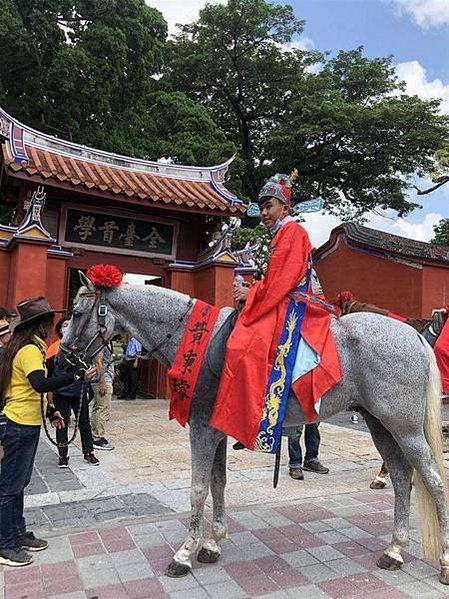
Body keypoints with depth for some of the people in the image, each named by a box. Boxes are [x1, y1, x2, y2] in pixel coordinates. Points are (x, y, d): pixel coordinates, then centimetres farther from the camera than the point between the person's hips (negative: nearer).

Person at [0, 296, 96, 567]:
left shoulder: (30, 347, 12)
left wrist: (50, 412, 17)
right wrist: (77, 375, -37)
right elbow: (41, 384, -36)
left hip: (26, 425, 10)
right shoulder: (29, 350, -19)